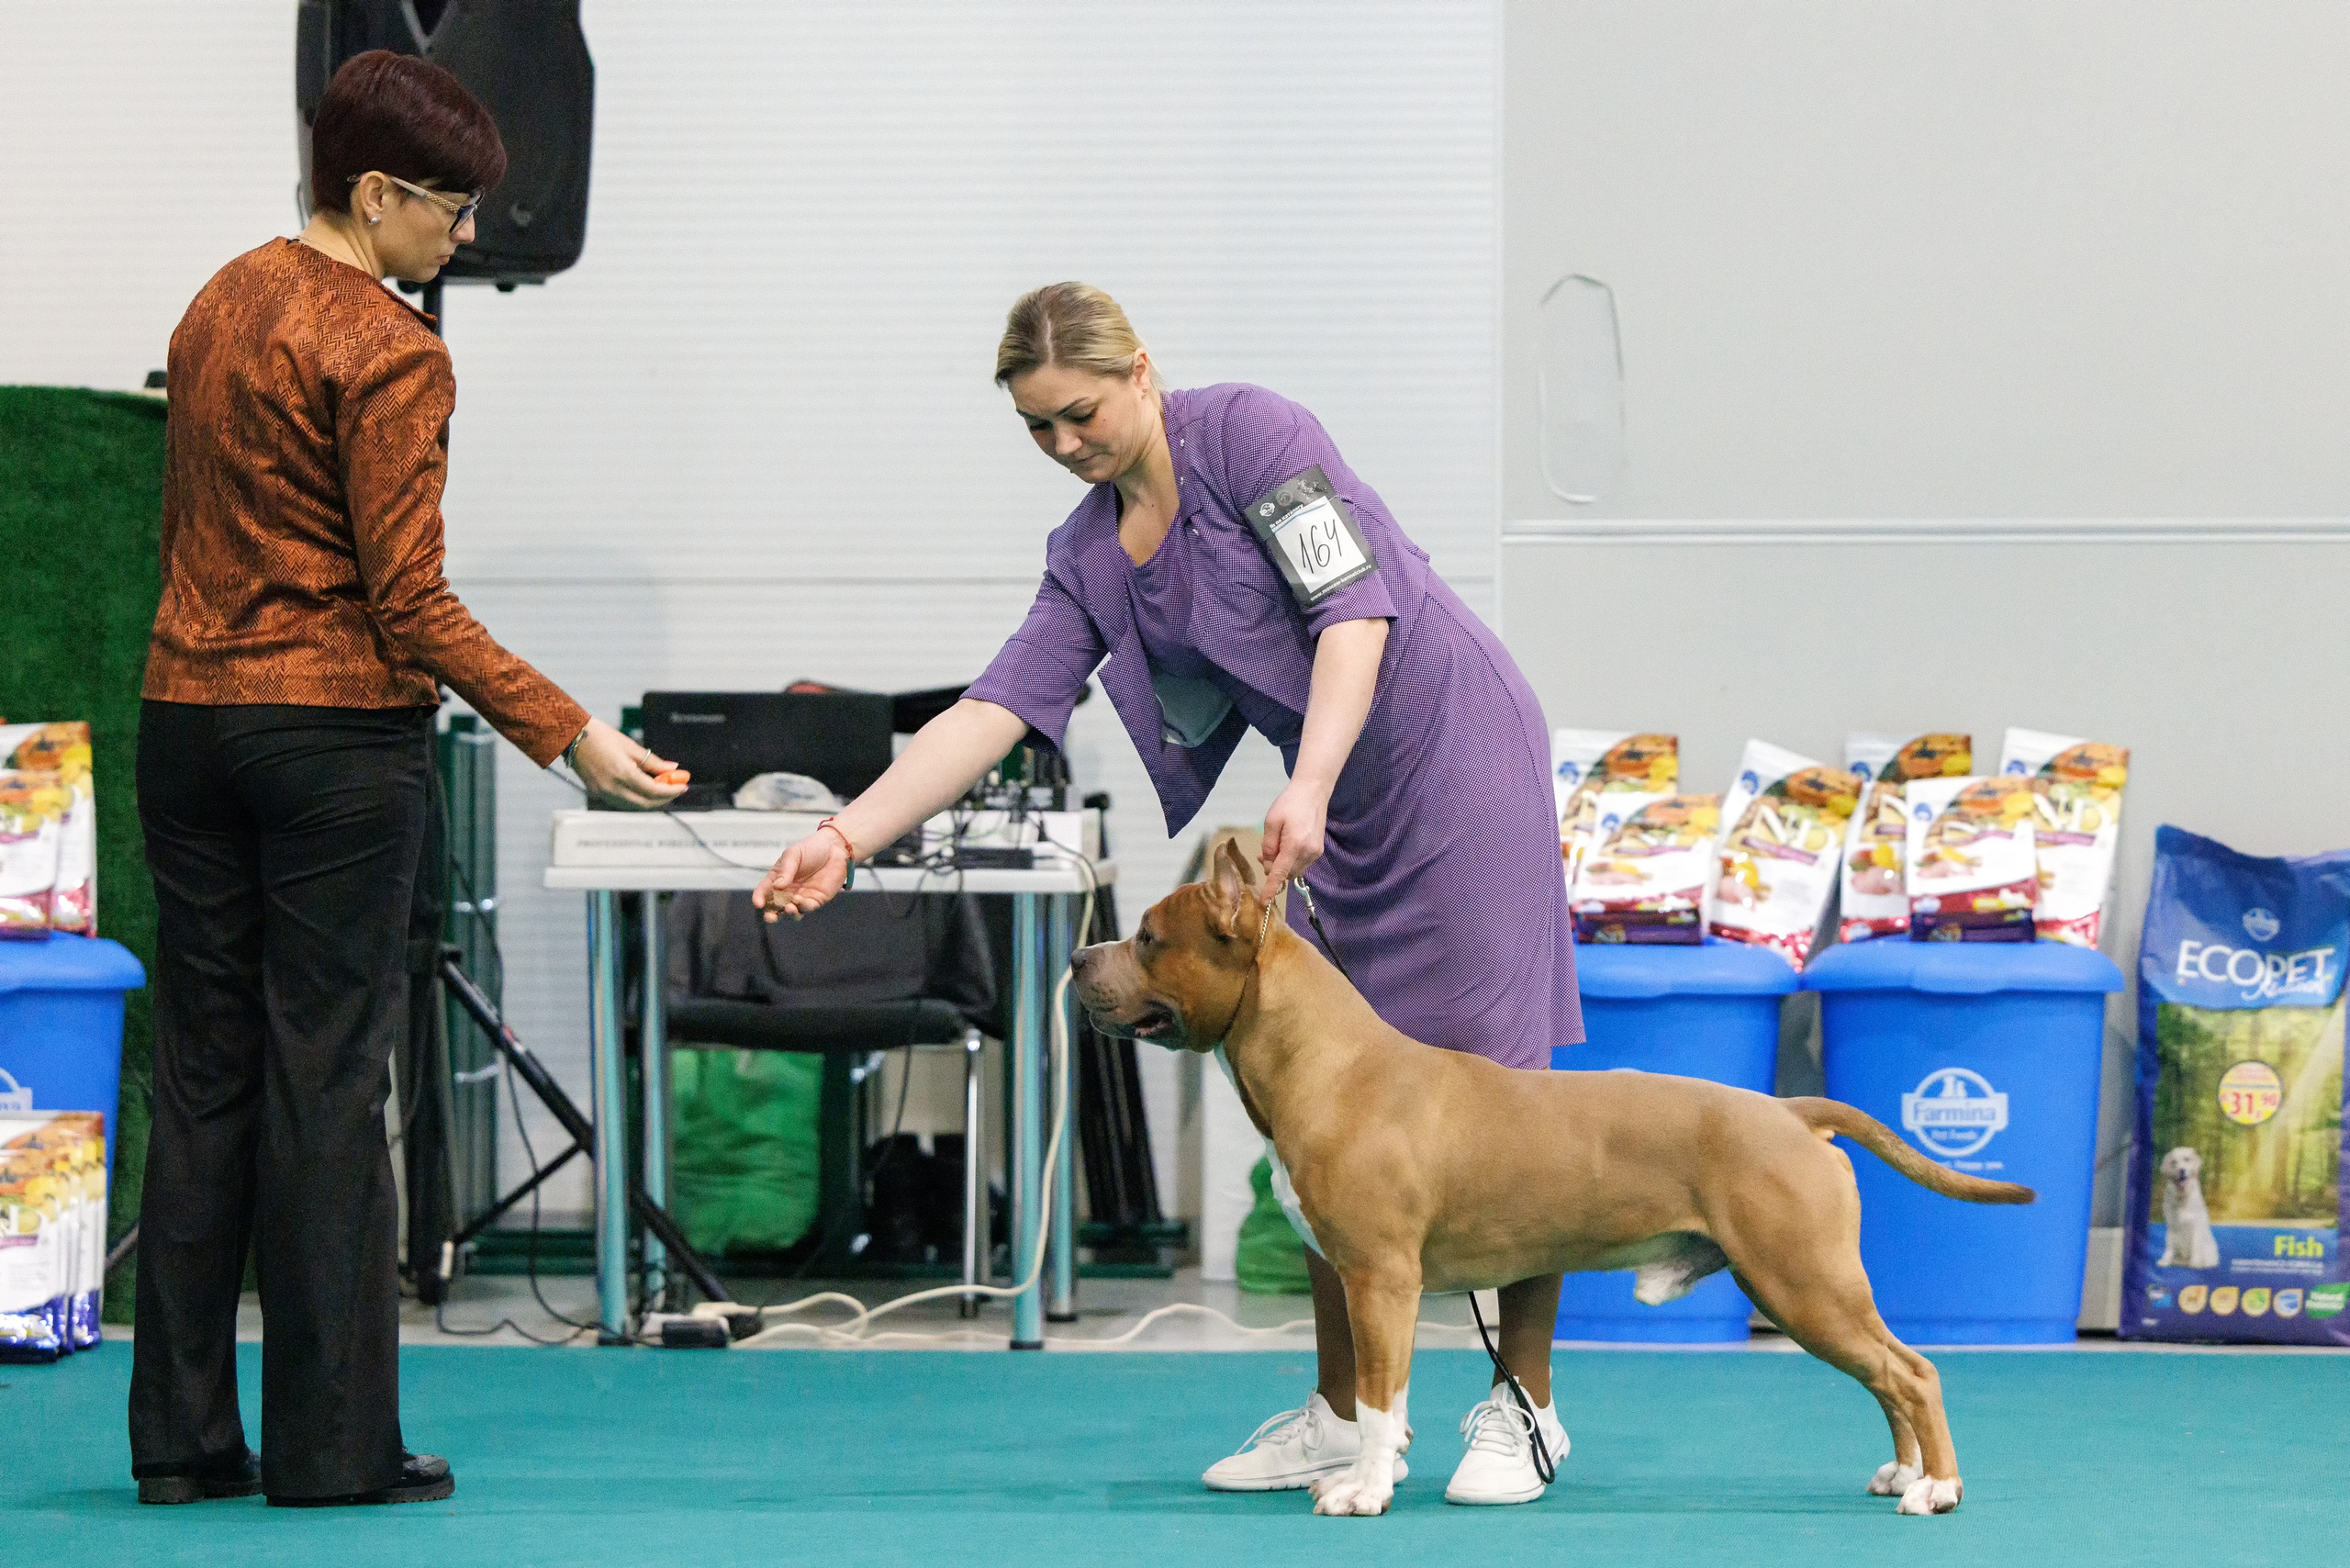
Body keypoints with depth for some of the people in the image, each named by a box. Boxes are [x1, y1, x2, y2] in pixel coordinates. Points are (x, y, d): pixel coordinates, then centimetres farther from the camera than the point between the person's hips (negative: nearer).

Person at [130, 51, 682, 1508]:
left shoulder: (219, 307, 12)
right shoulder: (390, 354, -13)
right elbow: (410, 603, -15)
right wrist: (570, 733, -14)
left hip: (190, 717, 7)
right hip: (338, 732, -7)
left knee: (202, 1075, 8)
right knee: (327, 1080, -3)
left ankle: (185, 1437, 9)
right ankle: (334, 1442, -1)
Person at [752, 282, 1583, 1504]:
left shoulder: (1246, 432, -13)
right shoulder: (1088, 556, 7)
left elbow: (1355, 609, -21)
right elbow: (993, 710, 0)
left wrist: (1310, 787, -32)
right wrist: (846, 836, -12)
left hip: (1454, 751, -8)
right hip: (1342, 812, 8)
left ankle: (1523, 1407, 1)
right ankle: (1344, 1414, 13)